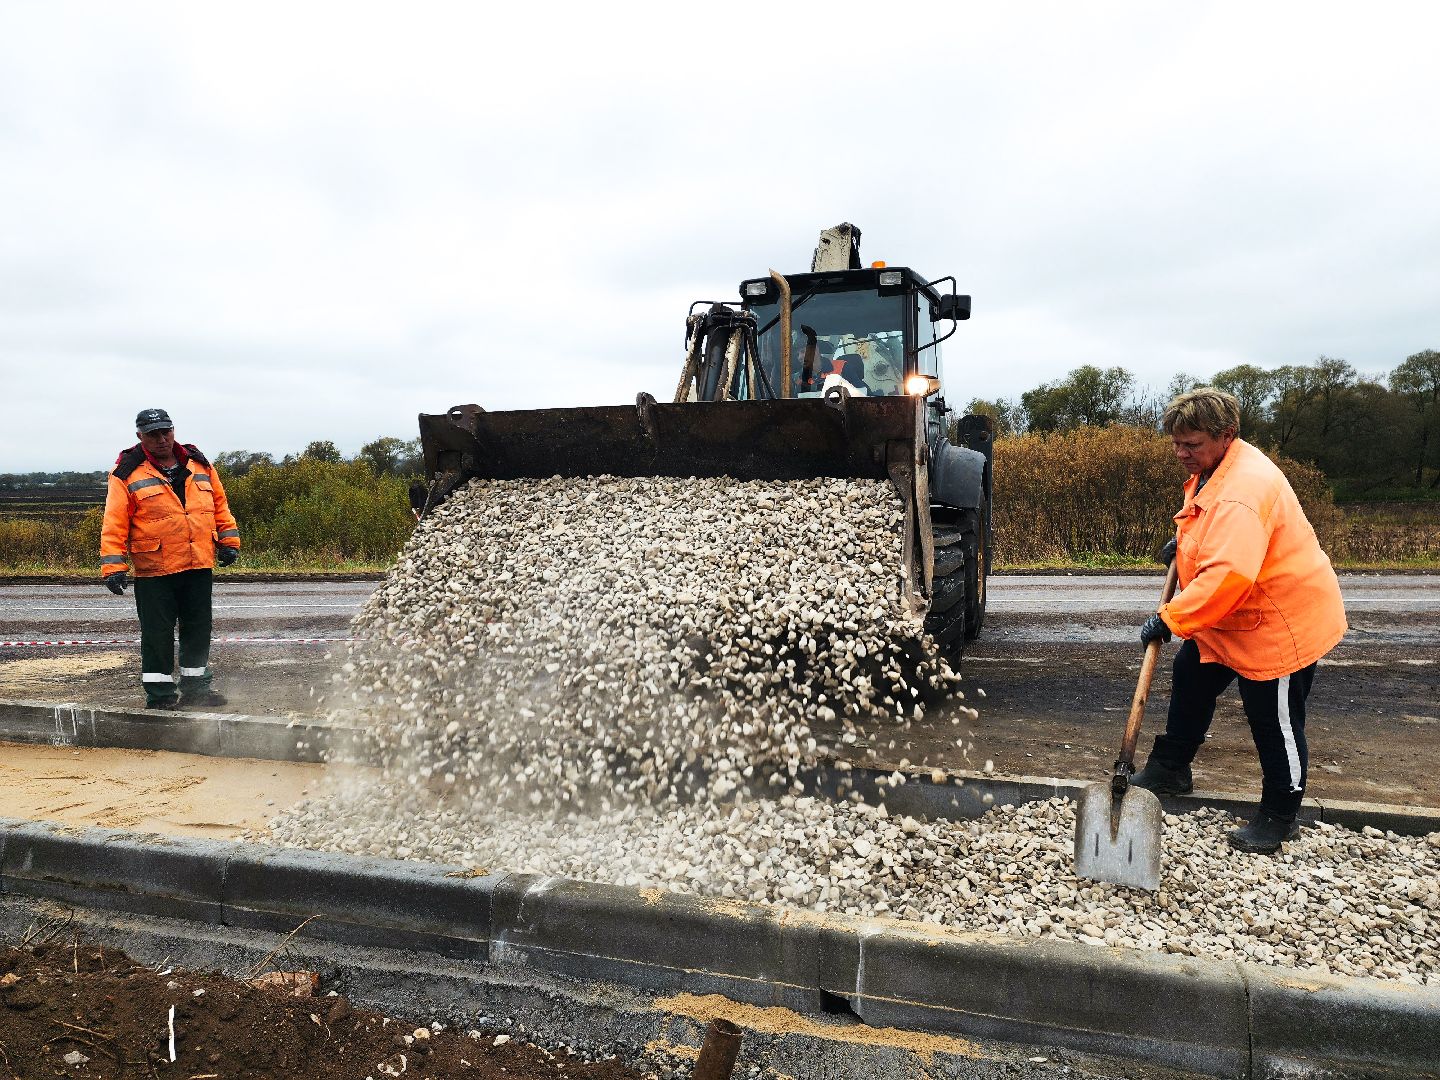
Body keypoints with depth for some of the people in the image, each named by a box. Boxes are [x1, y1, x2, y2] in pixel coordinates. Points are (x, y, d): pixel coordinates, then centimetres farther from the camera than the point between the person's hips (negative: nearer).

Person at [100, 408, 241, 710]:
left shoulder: (199, 464, 9)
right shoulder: (128, 473, -3)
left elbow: (219, 504, 18)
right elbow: (114, 524, -6)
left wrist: (228, 540, 13)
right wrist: (113, 566, -12)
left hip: (199, 564, 4)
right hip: (153, 571, -4)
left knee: (199, 628, 12)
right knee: (157, 633, 1)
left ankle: (195, 688, 25)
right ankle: (159, 694, 13)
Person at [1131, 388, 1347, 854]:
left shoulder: (1243, 490, -33)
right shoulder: (1212, 469, 2)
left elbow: (1229, 575, -41)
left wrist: (1169, 619, -36)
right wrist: (1184, 540, 9)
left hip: (1283, 620, -11)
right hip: (1230, 619, 11)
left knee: (1275, 722, 3)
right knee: (1190, 677, 20)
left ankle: (1278, 818, 21)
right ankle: (1170, 769, 37)